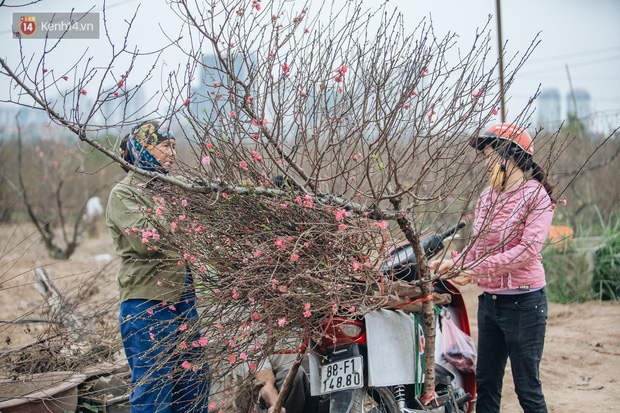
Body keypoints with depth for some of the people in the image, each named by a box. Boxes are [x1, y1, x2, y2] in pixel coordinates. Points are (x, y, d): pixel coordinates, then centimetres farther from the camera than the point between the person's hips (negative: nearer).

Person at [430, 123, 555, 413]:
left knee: (527, 386, -1)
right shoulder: (487, 196, 13)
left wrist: (477, 268, -24)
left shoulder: (536, 195, -9)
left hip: (523, 301, -7)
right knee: (485, 381, 12)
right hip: (489, 300, 7)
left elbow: (528, 250, -20)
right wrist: (453, 263, -1)